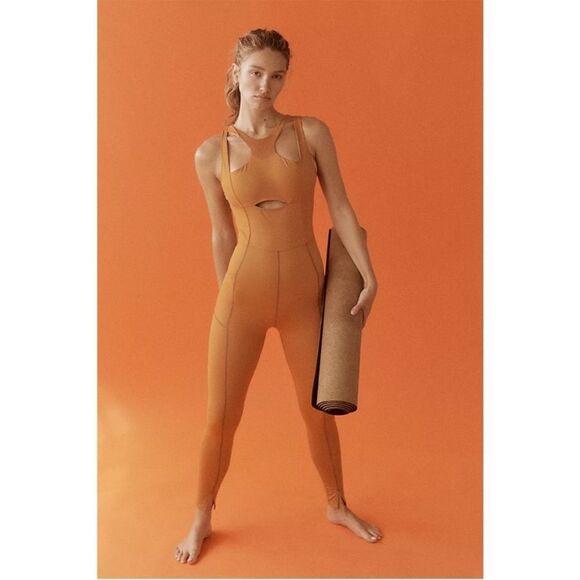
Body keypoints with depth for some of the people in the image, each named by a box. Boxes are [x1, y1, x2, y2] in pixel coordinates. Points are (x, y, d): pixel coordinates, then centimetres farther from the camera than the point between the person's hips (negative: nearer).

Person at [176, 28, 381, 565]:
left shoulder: (312, 133, -1)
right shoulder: (211, 153, 0)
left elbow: (341, 209, -2)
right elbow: (222, 235, 7)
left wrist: (369, 279, -7)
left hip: (305, 292, 1)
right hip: (244, 291, 0)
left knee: (319, 409, 15)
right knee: (221, 417, 7)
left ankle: (337, 506, 40)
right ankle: (203, 518, 33)